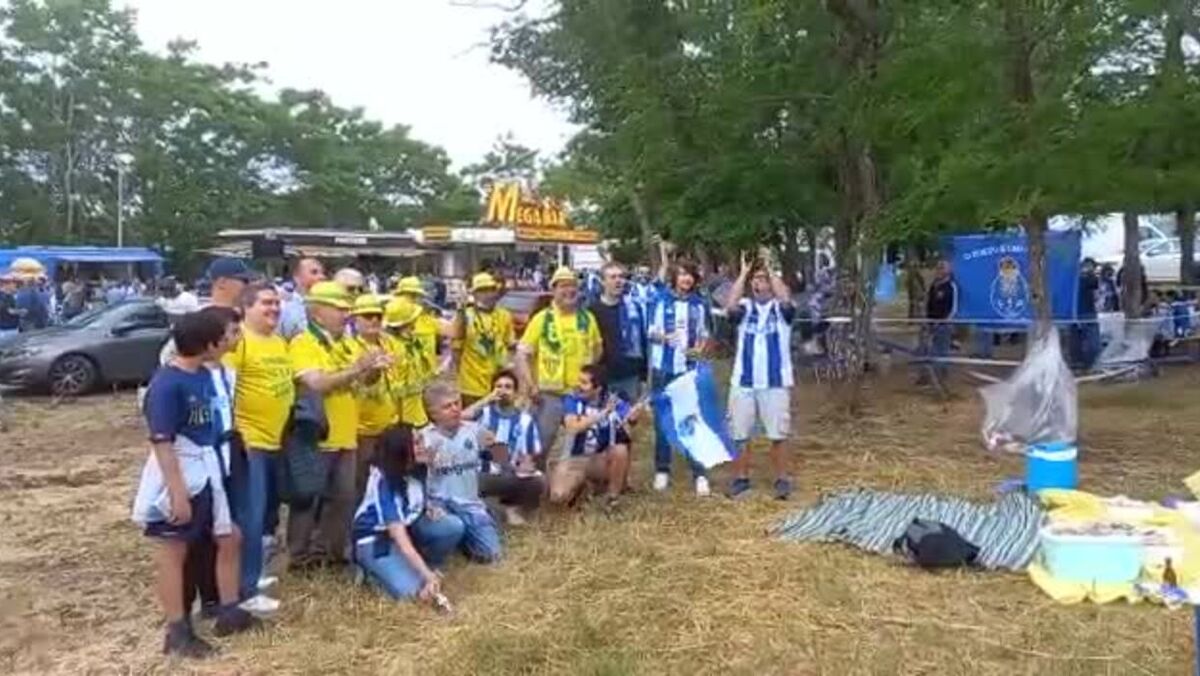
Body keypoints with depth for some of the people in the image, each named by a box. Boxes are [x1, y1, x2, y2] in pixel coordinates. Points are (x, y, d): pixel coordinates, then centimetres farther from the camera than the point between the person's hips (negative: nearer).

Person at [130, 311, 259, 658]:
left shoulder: (204, 375, 3)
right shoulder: (166, 384, -21)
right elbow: (162, 443, -23)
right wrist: (178, 493, -24)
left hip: (207, 471, 8)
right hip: (177, 477, -8)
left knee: (229, 538, 15)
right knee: (173, 550, 6)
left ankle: (229, 612, 29)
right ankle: (178, 631, 17)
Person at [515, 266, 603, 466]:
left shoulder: (588, 318, 4)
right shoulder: (542, 318, -5)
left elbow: (598, 350, 17)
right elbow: (522, 354, -5)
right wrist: (530, 386, -13)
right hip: (550, 394, -3)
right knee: (541, 444, 4)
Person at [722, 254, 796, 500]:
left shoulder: (781, 308, 0)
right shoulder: (744, 306, 3)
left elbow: (786, 299, -23)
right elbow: (729, 306, -19)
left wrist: (770, 270, -14)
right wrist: (743, 273, -13)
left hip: (776, 383, -2)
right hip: (743, 382, 2)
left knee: (777, 436, 4)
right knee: (739, 435, 8)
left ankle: (782, 480, 16)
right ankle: (741, 478, 21)